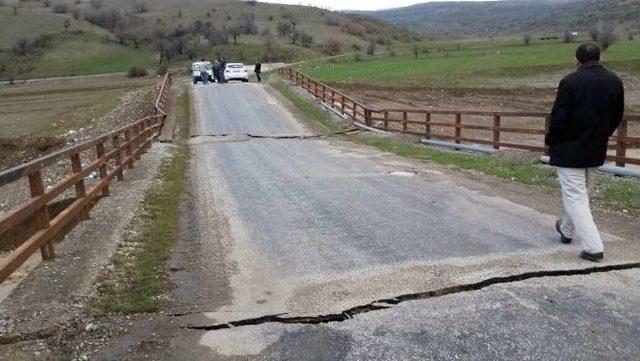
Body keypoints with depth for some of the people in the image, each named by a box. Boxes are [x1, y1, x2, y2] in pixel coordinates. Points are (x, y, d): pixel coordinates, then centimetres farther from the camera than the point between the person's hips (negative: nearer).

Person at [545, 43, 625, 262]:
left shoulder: (571, 81, -16)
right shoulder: (615, 82, 3)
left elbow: (559, 118, -17)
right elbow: (617, 117, 10)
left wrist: (550, 141, -1)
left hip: (570, 149, -7)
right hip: (597, 150, 7)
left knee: (574, 197, -2)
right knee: (581, 192, 23)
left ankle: (593, 248, -6)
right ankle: (567, 230, 41)